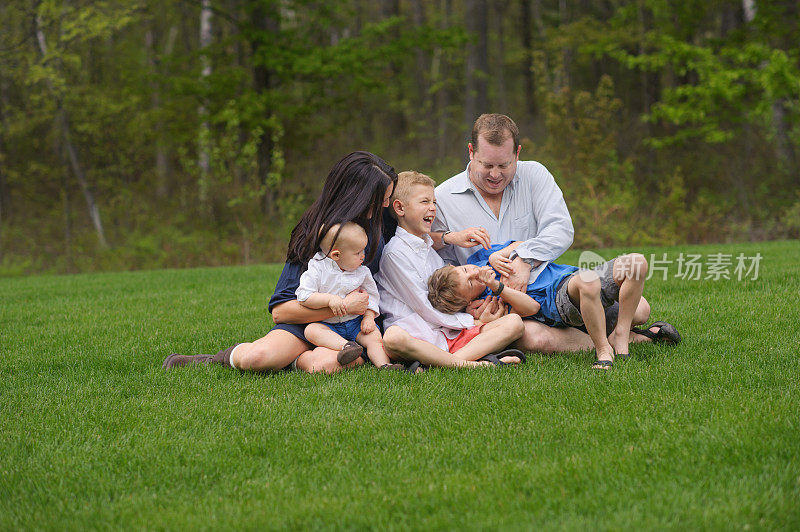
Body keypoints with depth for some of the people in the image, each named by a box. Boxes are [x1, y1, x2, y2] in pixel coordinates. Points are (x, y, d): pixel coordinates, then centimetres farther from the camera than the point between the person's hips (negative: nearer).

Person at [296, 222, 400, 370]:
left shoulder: (362, 272, 1)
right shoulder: (318, 269, -12)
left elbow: (371, 295, 11)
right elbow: (304, 296, -17)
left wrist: (369, 316, -7)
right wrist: (329, 299, -27)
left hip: (355, 323, 3)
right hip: (327, 324, -3)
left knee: (375, 336, -21)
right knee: (311, 330, -32)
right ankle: (345, 345, -50)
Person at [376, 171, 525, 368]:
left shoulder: (430, 248, 24)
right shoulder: (395, 252, -3)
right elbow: (423, 307, -7)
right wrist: (473, 322, -3)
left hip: (450, 334, 8)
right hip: (415, 333, -8)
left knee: (514, 322, -9)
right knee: (393, 338, -42)